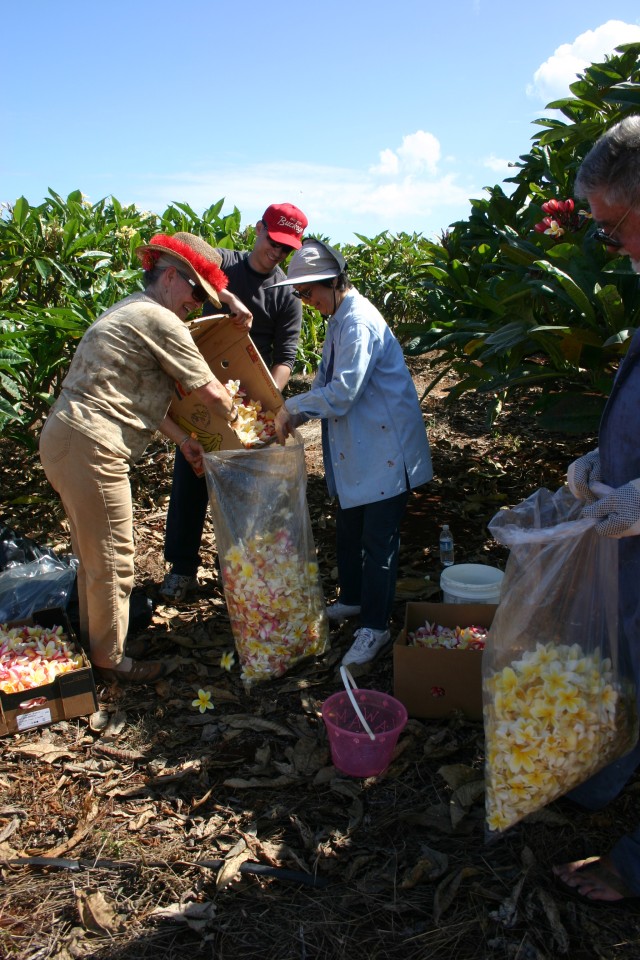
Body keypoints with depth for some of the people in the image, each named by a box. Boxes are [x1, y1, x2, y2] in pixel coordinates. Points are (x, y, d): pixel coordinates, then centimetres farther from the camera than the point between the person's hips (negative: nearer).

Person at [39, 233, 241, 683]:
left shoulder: (129, 312, 22)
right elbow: (211, 391, -5)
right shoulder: (160, 320, -9)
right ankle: (109, 659, 19)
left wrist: (182, 438, 23)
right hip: (91, 447, -11)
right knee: (112, 561, 3)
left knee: (94, 555, 22)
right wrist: (234, 416, 14)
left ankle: (93, 638, 38)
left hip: (62, 439, 11)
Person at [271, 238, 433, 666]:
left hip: (385, 447, -10)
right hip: (354, 446, 10)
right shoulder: (338, 319, 10)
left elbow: (341, 392, -27)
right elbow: (327, 382, 17)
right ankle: (352, 599, 39)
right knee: (348, 528, 20)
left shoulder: (359, 322, -21)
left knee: (378, 539, -1)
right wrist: (295, 417, 4)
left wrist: (292, 407, -15)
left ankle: (375, 627, 10)